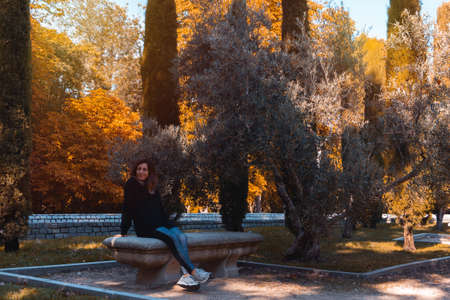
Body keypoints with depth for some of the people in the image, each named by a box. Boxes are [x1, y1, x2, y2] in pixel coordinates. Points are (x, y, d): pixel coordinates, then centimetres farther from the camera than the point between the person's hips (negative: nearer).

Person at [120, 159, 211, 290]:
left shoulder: (153, 188, 22)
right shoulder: (131, 185, 4)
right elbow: (127, 209, 1)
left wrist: (168, 223, 13)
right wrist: (124, 231, -3)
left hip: (161, 223, 6)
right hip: (145, 227, -6)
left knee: (182, 237, -25)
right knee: (172, 237, -31)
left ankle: (185, 275, -40)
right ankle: (193, 272, -34)